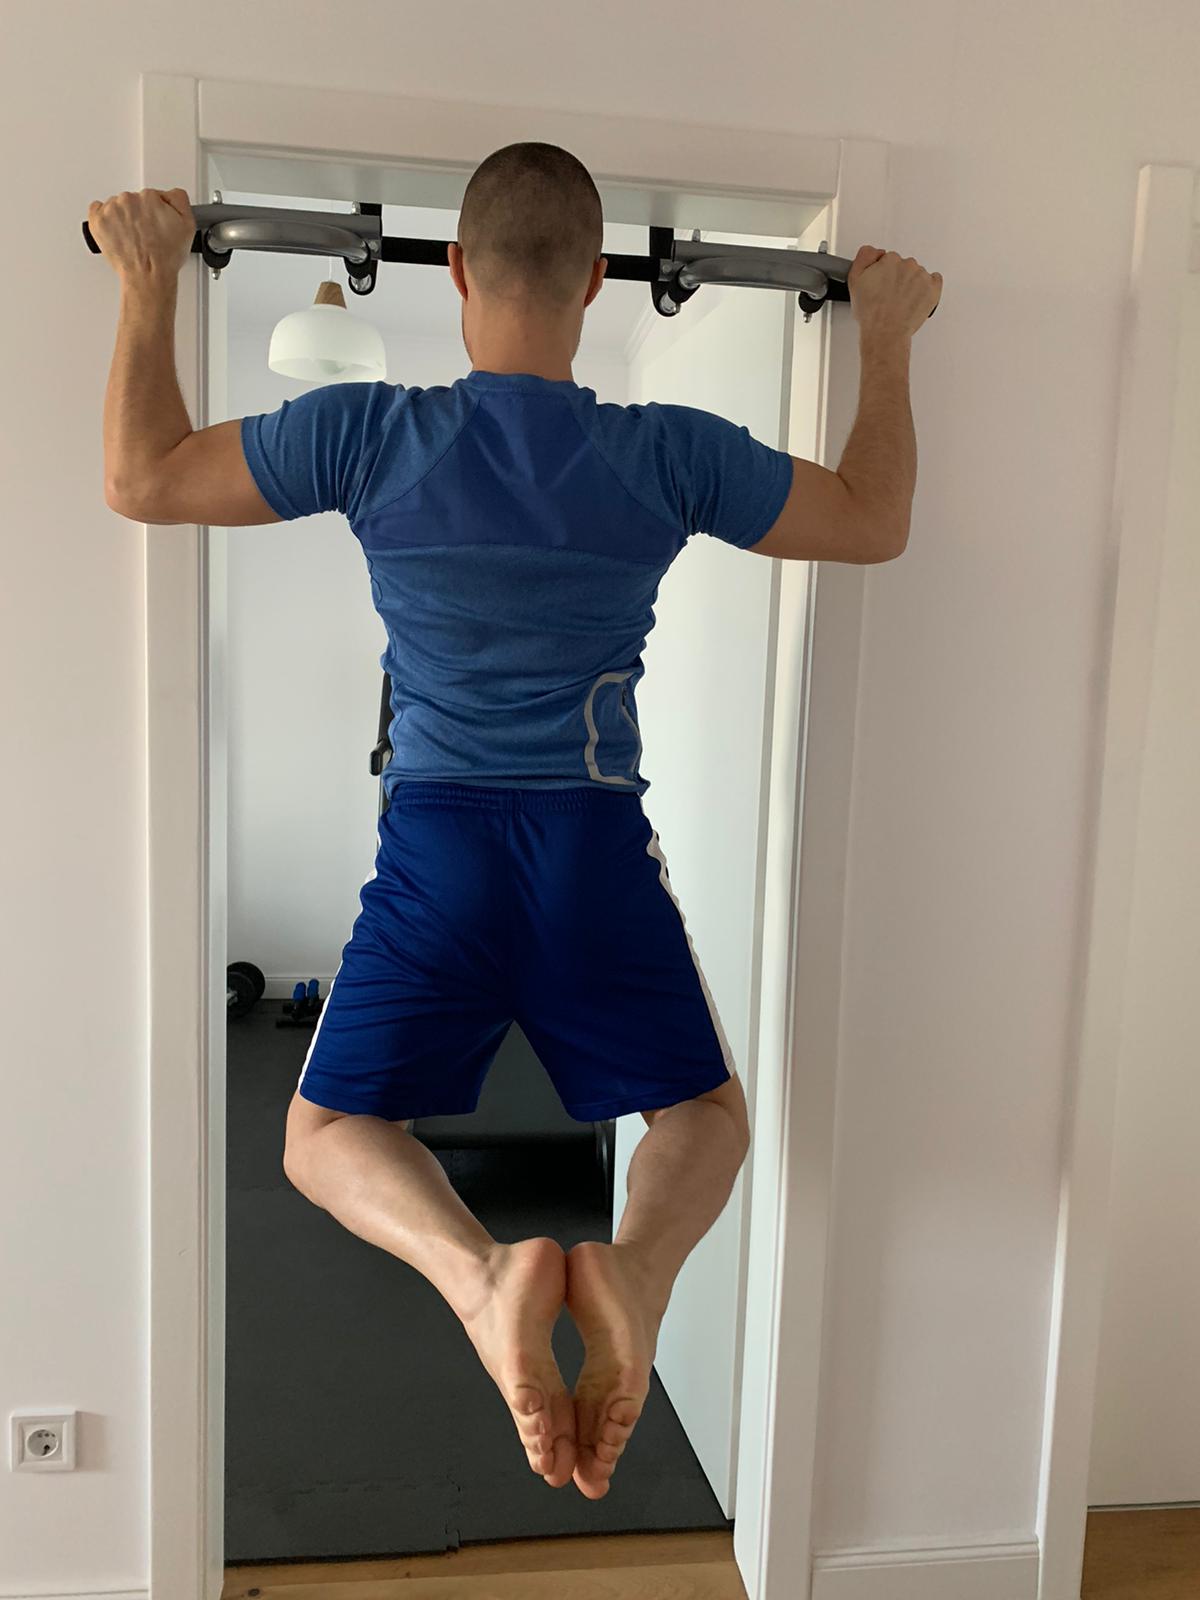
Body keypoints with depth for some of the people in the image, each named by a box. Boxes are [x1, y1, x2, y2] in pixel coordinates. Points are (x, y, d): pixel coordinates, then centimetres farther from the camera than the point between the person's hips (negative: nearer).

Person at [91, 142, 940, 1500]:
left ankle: (479, 1271, -17)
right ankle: (635, 1260, -15)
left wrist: (150, 282, 17)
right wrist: (887, 337, 22)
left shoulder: (367, 434, -4)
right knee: (706, 1111, 20)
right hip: (599, 847, 1)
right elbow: (876, 522, 10)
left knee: (330, 1134, 16)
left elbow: (140, 479, 6)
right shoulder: (671, 455, -3)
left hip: (436, 844, 0)